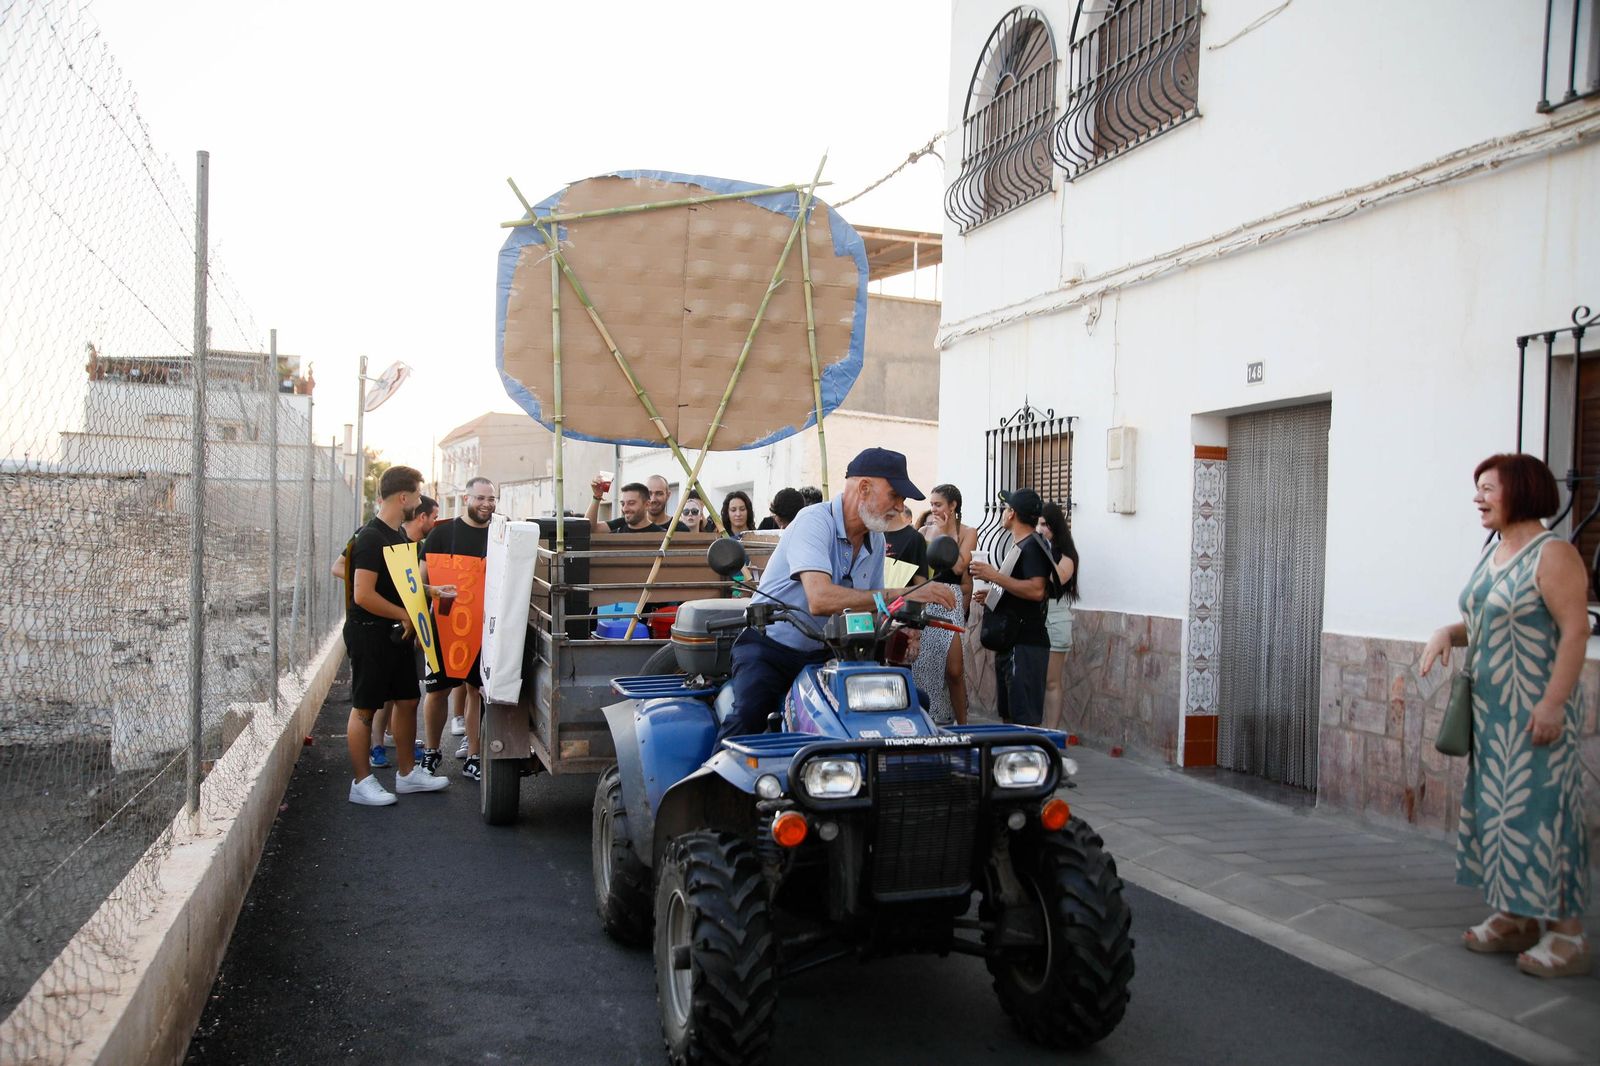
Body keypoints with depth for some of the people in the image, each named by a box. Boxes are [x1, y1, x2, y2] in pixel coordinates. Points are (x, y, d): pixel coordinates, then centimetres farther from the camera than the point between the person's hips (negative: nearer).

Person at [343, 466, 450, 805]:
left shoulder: (398, 535, 12)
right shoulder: (371, 538, -18)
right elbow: (363, 595, -24)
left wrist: (431, 590, 8)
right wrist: (405, 615, -17)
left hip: (396, 633, 10)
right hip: (369, 633, -9)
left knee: (407, 700, 14)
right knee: (365, 708, 0)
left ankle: (407, 773, 25)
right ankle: (361, 782, 9)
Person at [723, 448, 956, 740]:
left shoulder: (875, 540, 6)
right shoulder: (814, 521, -18)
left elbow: (870, 606, 14)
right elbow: (820, 600, -34)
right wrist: (903, 595, -35)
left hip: (825, 653, 7)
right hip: (770, 646, -7)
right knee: (748, 716, -33)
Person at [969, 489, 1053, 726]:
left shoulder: (1032, 546, -12)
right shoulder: (1019, 546, 19)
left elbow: (1036, 590, -26)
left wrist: (995, 576, -22)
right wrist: (994, 595, 16)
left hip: (1026, 644, -11)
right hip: (1009, 642, 11)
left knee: (1025, 718, -10)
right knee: (1008, 715, 14)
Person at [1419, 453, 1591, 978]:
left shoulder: (1552, 555, -12)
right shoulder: (1493, 555, 13)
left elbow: (1575, 631, -18)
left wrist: (1553, 703, -24)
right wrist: (1447, 632, 0)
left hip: (1535, 712, -9)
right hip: (1492, 709, 9)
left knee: (1540, 810, -6)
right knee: (1498, 808, 11)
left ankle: (1567, 931, 2)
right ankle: (1513, 918, 21)